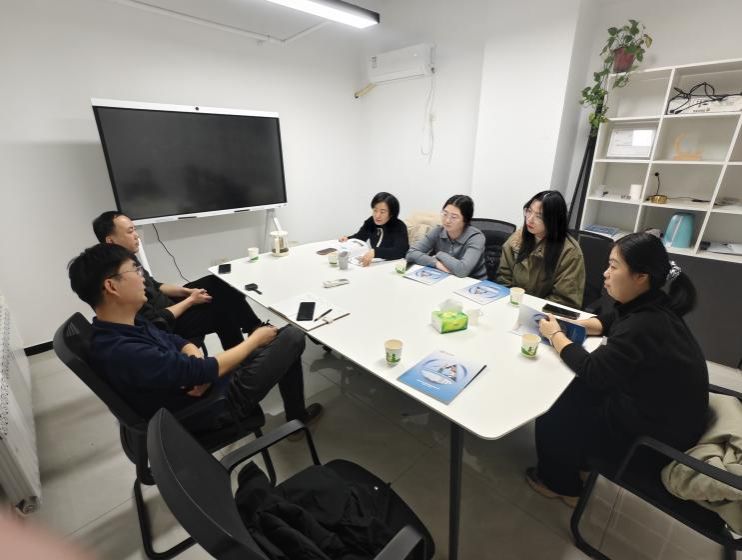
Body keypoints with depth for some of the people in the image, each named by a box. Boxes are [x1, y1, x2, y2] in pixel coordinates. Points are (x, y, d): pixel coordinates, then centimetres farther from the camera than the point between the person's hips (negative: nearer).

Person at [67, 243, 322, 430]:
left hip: (198, 384, 9)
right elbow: (202, 371, -28)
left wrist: (194, 358, -17)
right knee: (292, 337, -4)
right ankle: (297, 416, 20)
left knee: (279, 335, 13)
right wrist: (254, 339, -14)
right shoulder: (123, 353, -34)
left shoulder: (127, 324, -4)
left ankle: (295, 412, 31)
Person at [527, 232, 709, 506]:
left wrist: (555, 335, -13)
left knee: (553, 412, -1)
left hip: (658, 431, -8)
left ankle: (559, 484, 26)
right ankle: (576, 460, 31)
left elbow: (591, 371, -26)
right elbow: (607, 323, 13)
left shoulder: (644, 327, -34)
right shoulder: (649, 305, -5)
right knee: (570, 390, 13)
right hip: (655, 406, 8)